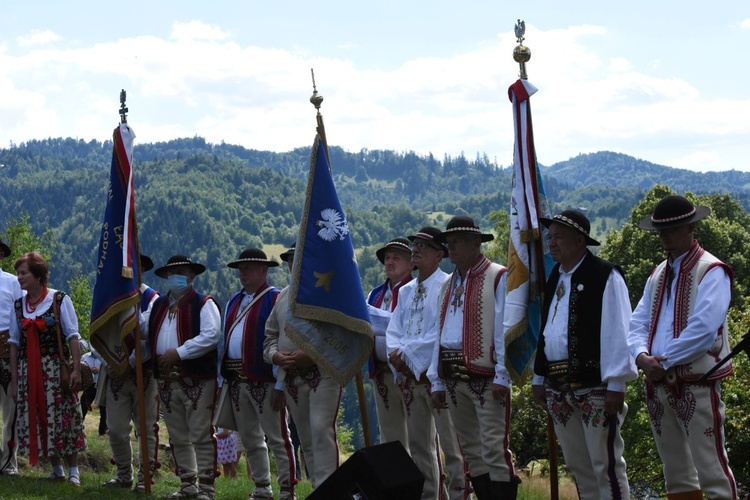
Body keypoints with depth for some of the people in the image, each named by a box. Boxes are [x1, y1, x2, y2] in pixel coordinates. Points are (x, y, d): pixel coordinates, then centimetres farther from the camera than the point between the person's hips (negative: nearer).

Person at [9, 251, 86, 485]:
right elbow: (14, 343, 10)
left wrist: (76, 369, -12)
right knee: (37, 420, 5)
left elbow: (72, 336, -5)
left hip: (56, 368, -4)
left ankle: (73, 471, 5)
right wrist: (14, 378, 7)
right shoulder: (19, 305, 9)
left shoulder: (60, 300, -4)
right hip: (29, 371, 5)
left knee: (63, 417, -3)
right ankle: (56, 469, 17)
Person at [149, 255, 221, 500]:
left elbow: (211, 335, -16)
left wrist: (178, 353, -18)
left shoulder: (204, 304, -4)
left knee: (201, 436, -6)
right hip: (167, 380, 7)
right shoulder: (159, 305, 17)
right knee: (178, 438, 12)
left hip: (197, 379, -7)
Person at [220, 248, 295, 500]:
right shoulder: (234, 301, 18)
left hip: (264, 381, -8)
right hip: (237, 382, 8)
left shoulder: (276, 299, -7)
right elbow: (225, 340, 21)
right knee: (250, 441, 13)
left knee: (277, 438, -5)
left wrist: (280, 384, -18)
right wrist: (223, 378, 14)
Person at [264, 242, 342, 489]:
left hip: (323, 374, -6)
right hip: (291, 376, 6)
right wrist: (276, 355, -1)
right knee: (306, 439, 8)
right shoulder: (282, 297, 17)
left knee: (322, 430, -17)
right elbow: (270, 336, 21)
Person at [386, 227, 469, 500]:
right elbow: (393, 330, 12)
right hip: (409, 375, 8)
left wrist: (407, 352, -14)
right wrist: (396, 353, -9)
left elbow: (442, 331, -15)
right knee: (418, 445, 11)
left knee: (451, 442, -8)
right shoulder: (406, 291, 17)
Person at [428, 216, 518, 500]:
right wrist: (437, 381, 14)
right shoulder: (449, 284, 19)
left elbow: (505, 330, -10)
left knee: (494, 449, -11)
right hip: (454, 377, 8)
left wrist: (502, 376, -15)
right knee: (471, 450, 10)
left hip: (486, 377, -8)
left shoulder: (498, 278, -4)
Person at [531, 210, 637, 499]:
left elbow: (617, 332, -12)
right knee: (577, 465, 12)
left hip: (595, 386, -8)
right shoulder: (554, 278, 15)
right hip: (558, 386, 8)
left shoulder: (605, 276, -8)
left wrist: (616, 384, -16)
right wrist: (539, 378, 18)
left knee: (606, 464, -6)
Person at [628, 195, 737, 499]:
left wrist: (664, 362, -14)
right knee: (676, 474, 13)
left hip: (696, 385, -7)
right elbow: (638, 323, 12)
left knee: (712, 472, -11)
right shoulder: (658, 275, 17)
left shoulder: (711, 271, -6)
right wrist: (642, 356, -8)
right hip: (658, 385, 8)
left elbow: (703, 328, -18)